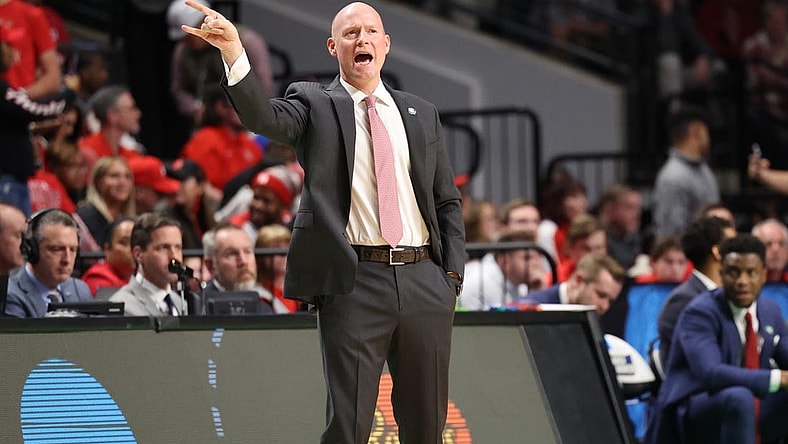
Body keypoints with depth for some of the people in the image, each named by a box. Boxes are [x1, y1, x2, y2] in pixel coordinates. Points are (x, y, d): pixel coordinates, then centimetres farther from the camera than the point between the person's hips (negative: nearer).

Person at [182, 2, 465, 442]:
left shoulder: (422, 114, 15)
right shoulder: (315, 104, 5)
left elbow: (448, 201, 17)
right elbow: (265, 118, -17)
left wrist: (453, 275, 5)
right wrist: (233, 51, -32)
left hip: (425, 280, 4)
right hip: (355, 283, -4)